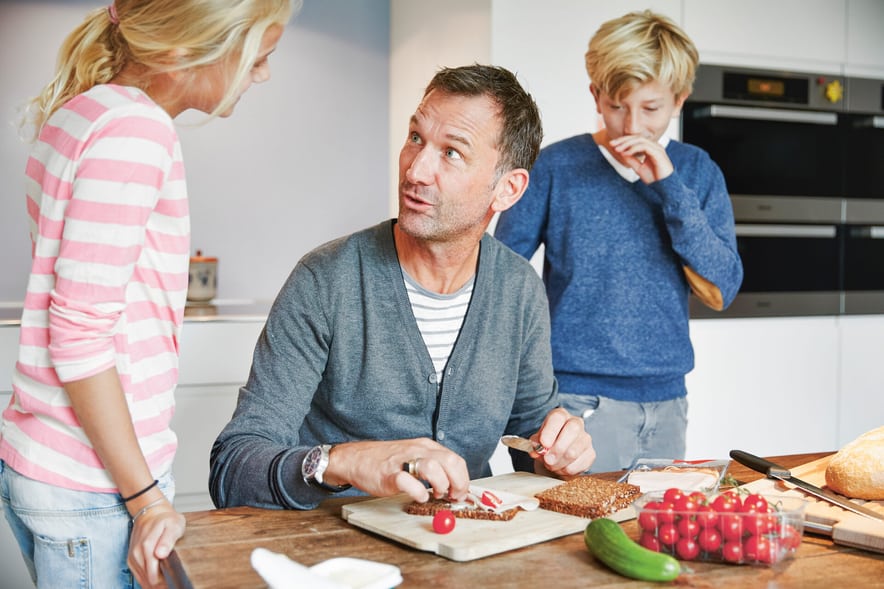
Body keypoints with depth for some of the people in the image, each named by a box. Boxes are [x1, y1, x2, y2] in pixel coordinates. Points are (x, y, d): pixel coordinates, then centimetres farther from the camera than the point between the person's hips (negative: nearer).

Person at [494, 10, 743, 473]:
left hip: (665, 401, 4)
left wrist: (669, 186, -13)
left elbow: (719, 292, -4)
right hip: (578, 400, -3)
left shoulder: (697, 172, 5)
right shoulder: (556, 166, -4)